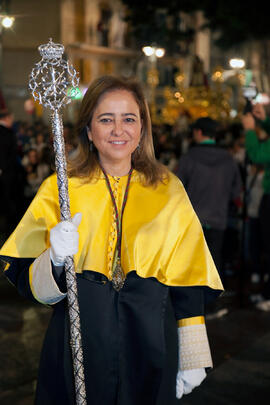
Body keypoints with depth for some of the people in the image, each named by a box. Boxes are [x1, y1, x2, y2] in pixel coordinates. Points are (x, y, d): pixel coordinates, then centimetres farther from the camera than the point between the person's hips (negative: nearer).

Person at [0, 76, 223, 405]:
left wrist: (192, 360, 3)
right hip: (78, 342, -1)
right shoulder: (58, 189, -2)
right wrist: (54, 260, -24)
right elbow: (28, 284, -3)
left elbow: (187, 284, 4)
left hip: (149, 345, 1)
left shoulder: (169, 190, 2)